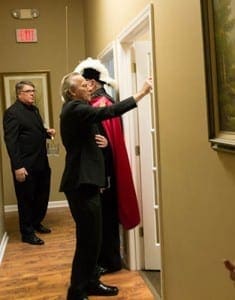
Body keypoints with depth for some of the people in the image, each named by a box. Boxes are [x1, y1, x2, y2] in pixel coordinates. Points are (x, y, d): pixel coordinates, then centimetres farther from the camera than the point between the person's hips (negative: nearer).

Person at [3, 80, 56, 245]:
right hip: (25, 165, -8)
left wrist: (47, 132, 1)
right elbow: (10, 141, -17)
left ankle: (36, 223, 39)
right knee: (26, 199, 6)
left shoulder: (34, 109, 13)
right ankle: (27, 233, 20)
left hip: (41, 162, 8)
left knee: (42, 195, 18)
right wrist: (17, 166, -21)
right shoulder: (12, 112, -12)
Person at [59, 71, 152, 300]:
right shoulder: (73, 109, -13)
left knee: (91, 237, 16)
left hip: (84, 181, 10)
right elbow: (107, 112, -27)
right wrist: (139, 94, -25)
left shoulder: (75, 109, 19)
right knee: (88, 239, -5)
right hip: (81, 183, -10)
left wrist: (98, 141, 11)